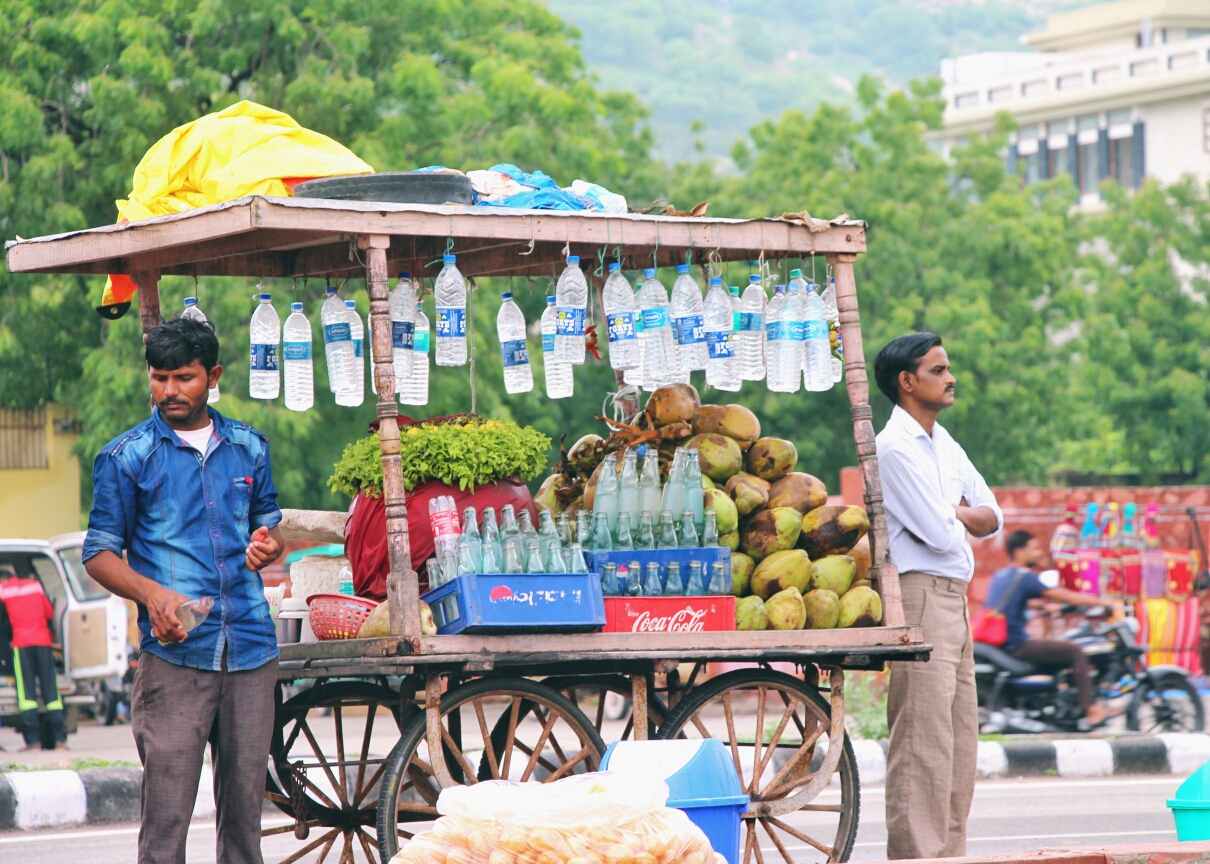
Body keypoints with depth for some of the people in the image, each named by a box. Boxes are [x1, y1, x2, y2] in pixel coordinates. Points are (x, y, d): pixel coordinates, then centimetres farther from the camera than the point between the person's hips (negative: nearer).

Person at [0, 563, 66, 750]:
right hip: (43, 640, 3)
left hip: (22, 642, -3)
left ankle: (33, 739, -12)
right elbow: (50, 613, 19)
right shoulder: (35, 585, 16)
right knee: (50, 688, 2)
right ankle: (60, 738, -4)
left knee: (26, 691, -3)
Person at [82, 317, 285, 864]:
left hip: (251, 648, 4)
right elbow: (100, 553, 3)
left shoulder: (248, 448, 14)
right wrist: (153, 593, -16)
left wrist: (269, 543, 1)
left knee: (244, 803, 7)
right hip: (175, 652, -4)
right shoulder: (126, 458, 2)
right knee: (166, 811, -9)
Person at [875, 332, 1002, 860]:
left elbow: (991, 517, 15)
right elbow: (941, 534, -16)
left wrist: (956, 514, -5)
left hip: (955, 599, 9)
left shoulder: (945, 445, 17)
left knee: (960, 738, 9)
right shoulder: (894, 447, -12)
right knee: (924, 739, -11)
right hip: (919, 596, -9)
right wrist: (960, 518, 6)